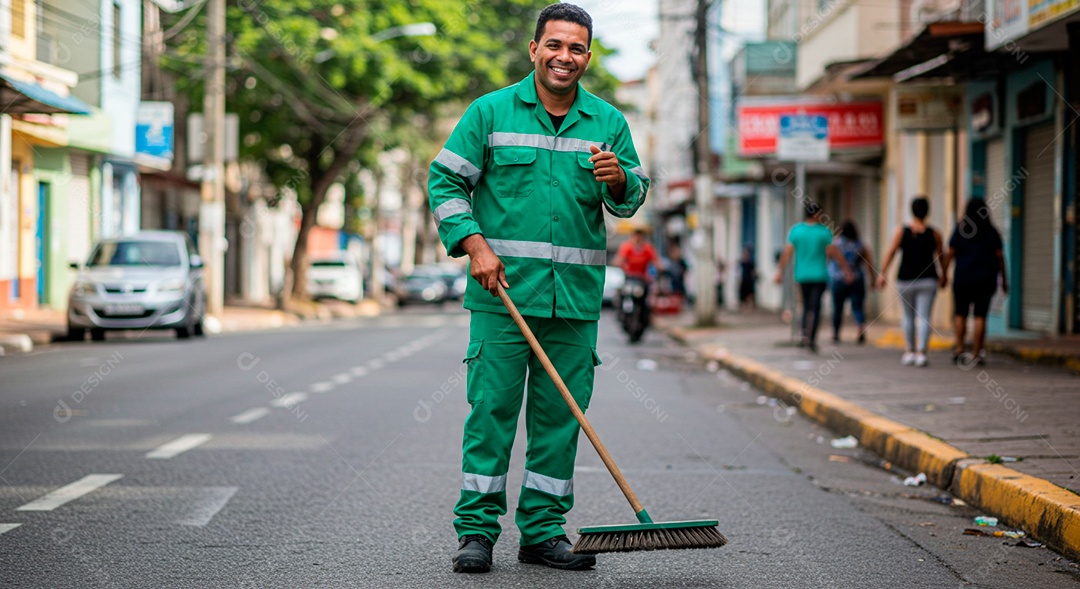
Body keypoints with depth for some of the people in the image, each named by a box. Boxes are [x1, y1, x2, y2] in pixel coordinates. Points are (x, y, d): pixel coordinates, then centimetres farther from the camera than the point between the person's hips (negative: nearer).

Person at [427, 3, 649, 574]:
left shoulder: (608, 122, 11)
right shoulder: (491, 112, 3)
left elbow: (632, 199, 9)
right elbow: (445, 181, 4)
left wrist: (618, 179, -14)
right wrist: (476, 244, -8)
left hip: (576, 296, 3)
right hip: (502, 290, -3)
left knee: (560, 415, 5)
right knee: (491, 408, -4)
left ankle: (542, 530, 14)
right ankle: (476, 529, 4)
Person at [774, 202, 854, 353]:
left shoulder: (796, 230, -1)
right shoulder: (824, 231, -8)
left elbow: (787, 253, -4)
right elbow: (834, 253, -8)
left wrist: (780, 271, 0)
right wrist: (847, 270, -1)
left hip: (802, 275, 3)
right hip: (819, 275, -3)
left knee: (807, 306, 16)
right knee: (815, 307, 0)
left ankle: (805, 336, 5)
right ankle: (811, 339, -9)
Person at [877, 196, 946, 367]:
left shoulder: (901, 231, -4)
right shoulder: (934, 234, -2)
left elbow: (891, 252, -9)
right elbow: (940, 256, 7)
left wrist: (882, 273, -5)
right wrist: (943, 275, 22)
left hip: (905, 280, 1)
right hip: (928, 280, -1)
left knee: (909, 317, 15)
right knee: (924, 317, -4)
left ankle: (910, 352, 20)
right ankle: (921, 353, -16)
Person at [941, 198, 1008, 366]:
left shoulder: (960, 229, -1)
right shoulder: (992, 232, 2)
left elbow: (949, 254, -5)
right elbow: (999, 256, 1)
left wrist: (943, 275, -1)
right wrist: (1004, 279, 7)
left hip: (963, 278, -1)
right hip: (986, 279, 1)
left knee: (960, 313, 10)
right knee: (980, 316, 1)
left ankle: (959, 347, -2)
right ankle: (976, 353, -2)